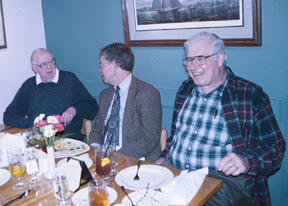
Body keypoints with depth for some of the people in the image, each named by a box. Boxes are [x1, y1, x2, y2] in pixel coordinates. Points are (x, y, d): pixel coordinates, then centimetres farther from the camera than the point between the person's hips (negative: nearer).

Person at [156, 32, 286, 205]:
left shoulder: (251, 96, -5)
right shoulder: (185, 89, 13)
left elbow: (275, 148, -5)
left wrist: (246, 161, -24)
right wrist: (164, 158, 8)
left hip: (224, 179, -4)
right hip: (174, 170, 5)